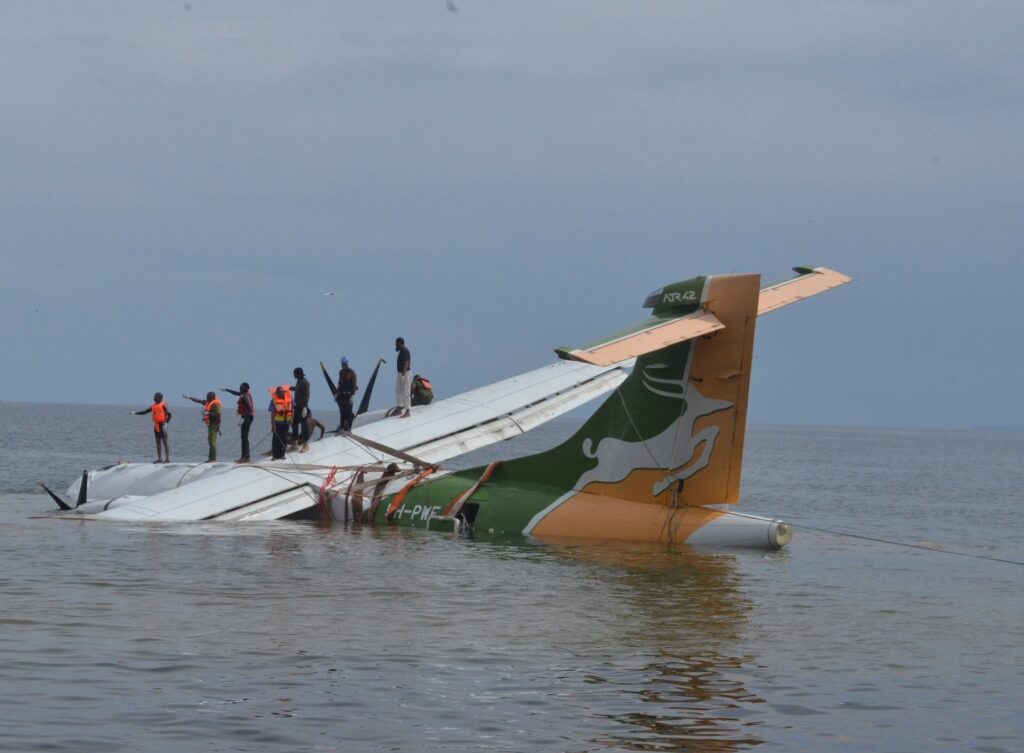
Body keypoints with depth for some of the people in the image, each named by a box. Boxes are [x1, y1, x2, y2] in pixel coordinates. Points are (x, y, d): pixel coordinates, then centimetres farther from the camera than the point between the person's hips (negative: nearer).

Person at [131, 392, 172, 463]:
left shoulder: (163, 405, -9)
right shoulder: (153, 406, 13)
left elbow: (169, 414, -14)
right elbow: (144, 412, 18)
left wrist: (166, 423, -21)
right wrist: (134, 413, 13)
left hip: (162, 426, -8)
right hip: (156, 426, 8)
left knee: (165, 442, -6)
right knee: (158, 442, 9)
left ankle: (167, 458, -5)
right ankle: (159, 458, 13)